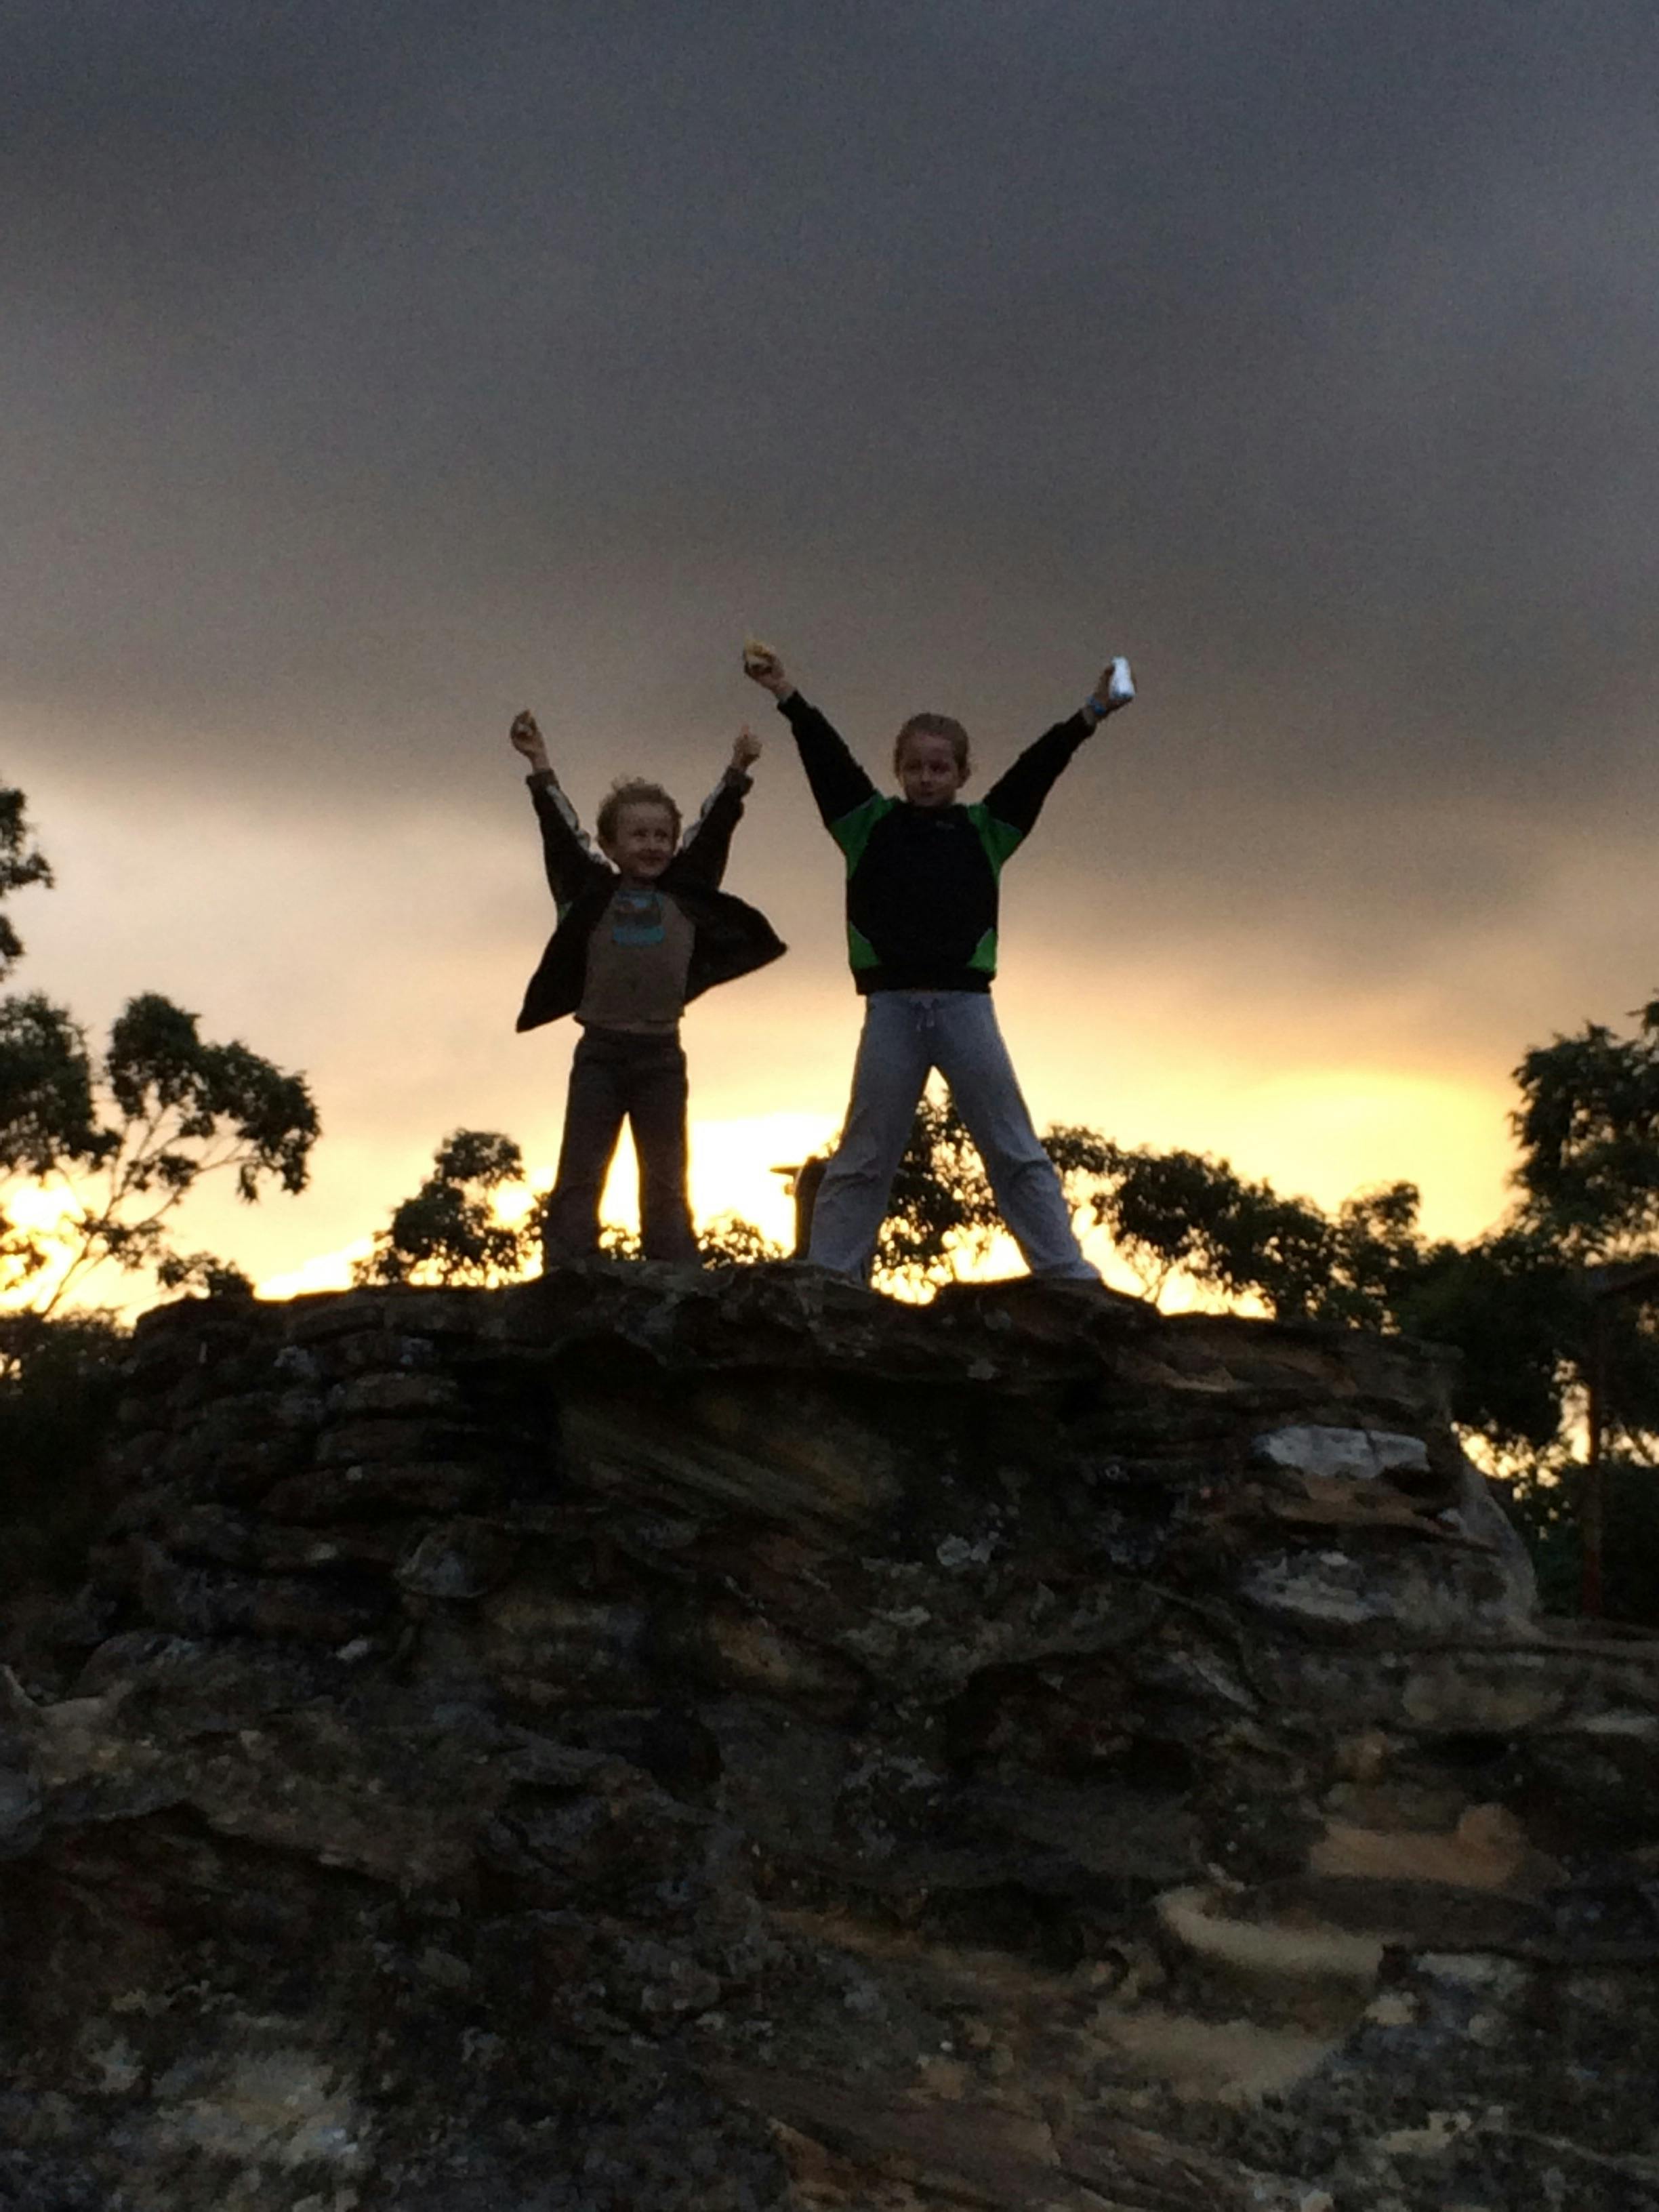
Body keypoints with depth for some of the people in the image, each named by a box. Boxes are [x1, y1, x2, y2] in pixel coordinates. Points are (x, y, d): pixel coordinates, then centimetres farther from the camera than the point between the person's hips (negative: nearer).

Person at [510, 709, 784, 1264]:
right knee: (579, 1178, -2)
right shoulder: (593, 893, 5)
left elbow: (712, 832, 9)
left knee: (666, 1185, 7)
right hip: (600, 1052, -2)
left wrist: (737, 772, 5)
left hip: (661, 1055, 2)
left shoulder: (684, 895, 9)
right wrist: (540, 769, -1)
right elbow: (562, 832, 3)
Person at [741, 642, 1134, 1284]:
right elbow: (827, 758, 0)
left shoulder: (985, 828, 10)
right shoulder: (869, 823, 9)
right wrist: (787, 695, -9)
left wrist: (1089, 714, -9)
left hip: (965, 1004, 0)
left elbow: (1036, 767, 1)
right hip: (892, 1006, 0)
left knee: (1016, 1152, 3)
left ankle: (1071, 1278, 3)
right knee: (864, 1156, 5)